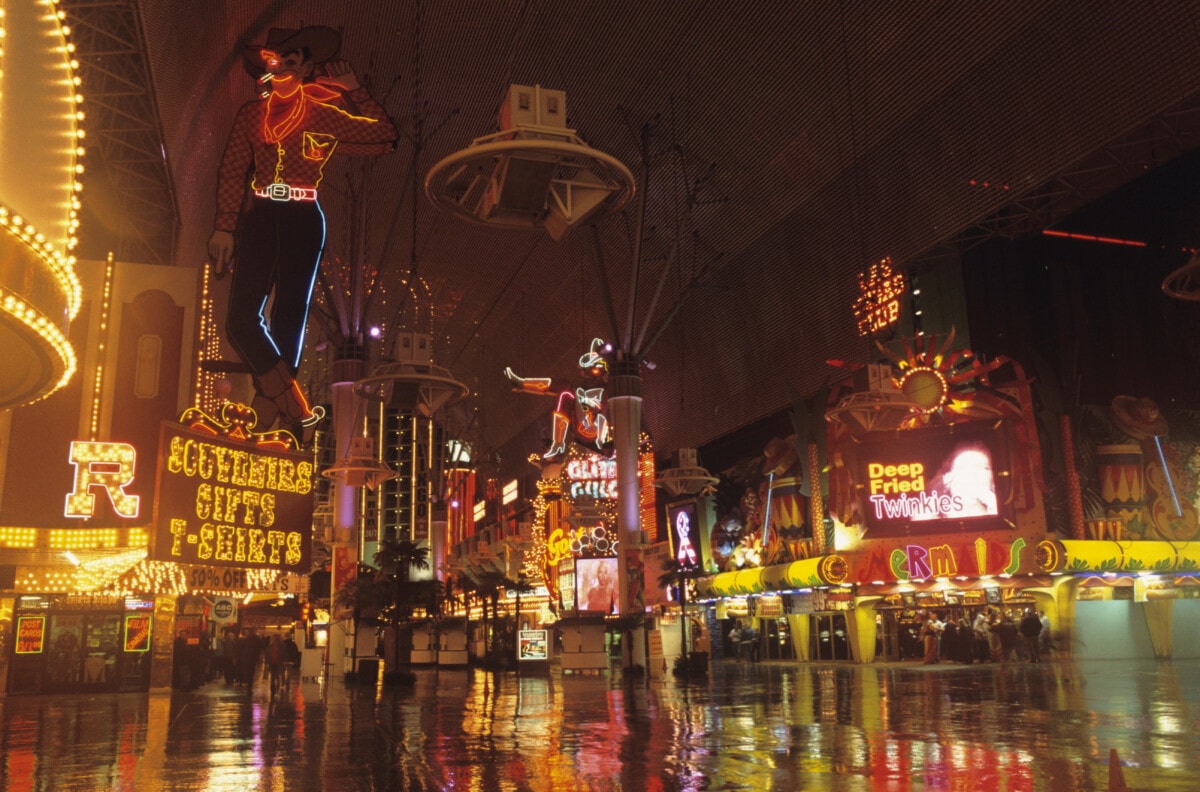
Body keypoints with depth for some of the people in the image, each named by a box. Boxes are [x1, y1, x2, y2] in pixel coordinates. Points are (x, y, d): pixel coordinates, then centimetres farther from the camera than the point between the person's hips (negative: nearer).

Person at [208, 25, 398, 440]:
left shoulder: (324, 114, 3)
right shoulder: (251, 114, 10)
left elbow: (384, 137, 1)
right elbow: (232, 173, 9)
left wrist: (354, 91, 4)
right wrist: (224, 227, 2)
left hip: (303, 223, -2)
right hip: (260, 220, 2)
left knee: (287, 321, 2)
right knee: (242, 317, -10)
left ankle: (266, 424, 11)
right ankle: (297, 409, -1)